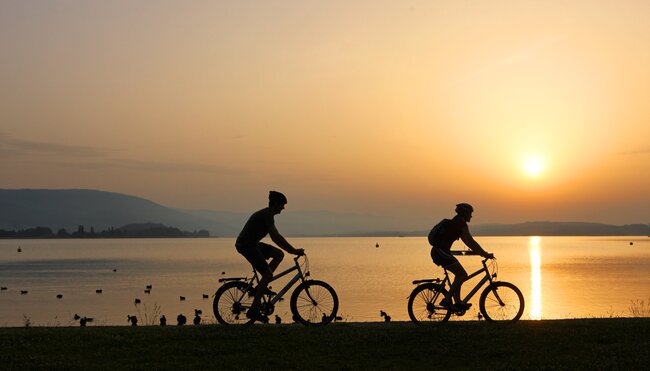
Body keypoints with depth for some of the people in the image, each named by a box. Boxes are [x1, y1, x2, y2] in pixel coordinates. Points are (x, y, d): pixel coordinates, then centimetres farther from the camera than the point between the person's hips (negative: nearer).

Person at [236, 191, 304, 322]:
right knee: (268, 274, -11)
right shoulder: (267, 215, -15)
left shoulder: (266, 214, 17)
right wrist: (293, 251, -21)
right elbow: (275, 237, -23)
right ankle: (253, 310, -10)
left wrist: (292, 250, 17)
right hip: (246, 245, -10)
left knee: (279, 254, 8)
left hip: (250, 244, 10)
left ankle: (261, 287, 8)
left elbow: (276, 236, 22)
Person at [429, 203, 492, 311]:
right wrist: (485, 254, -8)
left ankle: (457, 302, 20)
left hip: (437, 252, 10)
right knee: (463, 275, -7)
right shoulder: (461, 223, -9)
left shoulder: (456, 223, 22)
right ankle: (446, 300, -10)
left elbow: (467, 241, 27)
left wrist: (481, 252, 25)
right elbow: (471, 241, -12)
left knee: (459, 274, 19)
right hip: (441, 252, -10)